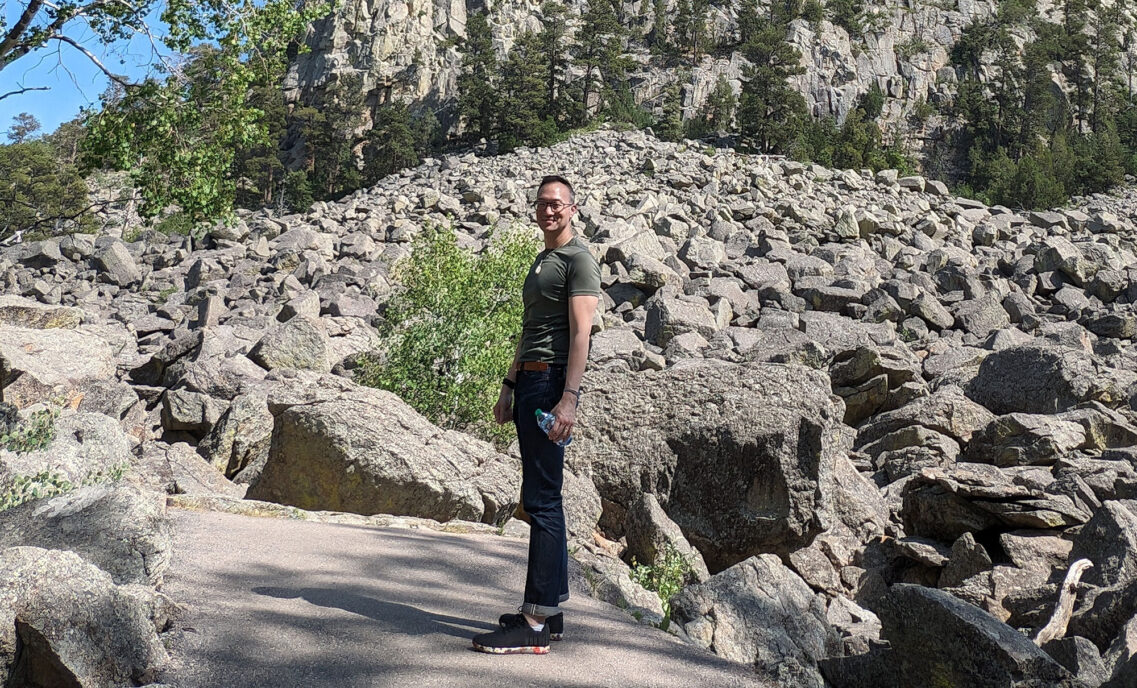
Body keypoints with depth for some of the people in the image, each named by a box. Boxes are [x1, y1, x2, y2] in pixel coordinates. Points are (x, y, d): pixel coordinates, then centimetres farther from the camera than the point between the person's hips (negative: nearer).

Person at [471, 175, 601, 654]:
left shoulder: (578, 259, -4)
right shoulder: (541, 262, 25)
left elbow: (580, 333, -14)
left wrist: (568, 398, -22)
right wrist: (509, 387, 23)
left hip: (552, 384, -10)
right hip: (529, 382, 10)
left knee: (541, 499, -11)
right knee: (541, 500, 10)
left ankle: (536, 624, -9)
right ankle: (551, 610, 17)